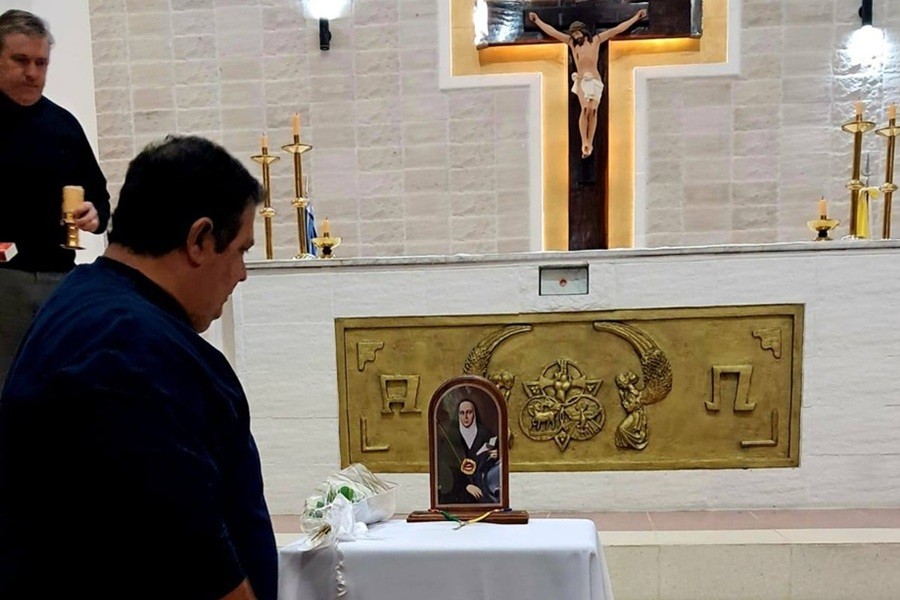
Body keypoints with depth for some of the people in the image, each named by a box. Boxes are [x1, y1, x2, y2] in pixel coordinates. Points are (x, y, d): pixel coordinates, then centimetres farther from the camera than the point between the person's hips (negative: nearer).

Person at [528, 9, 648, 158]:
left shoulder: (596, 40, 6)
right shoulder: (572, 42, 7)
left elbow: (617, 29, 6)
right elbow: (552, 32, 9)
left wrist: (636, 17, 5)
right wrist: (537, 20, 9)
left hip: (595, 80, 1)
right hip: (581, 80, -1)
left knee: (593, 110, -7)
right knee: (585, 109, -18)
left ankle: (589, 144, -5)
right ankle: (584, 143, -19)